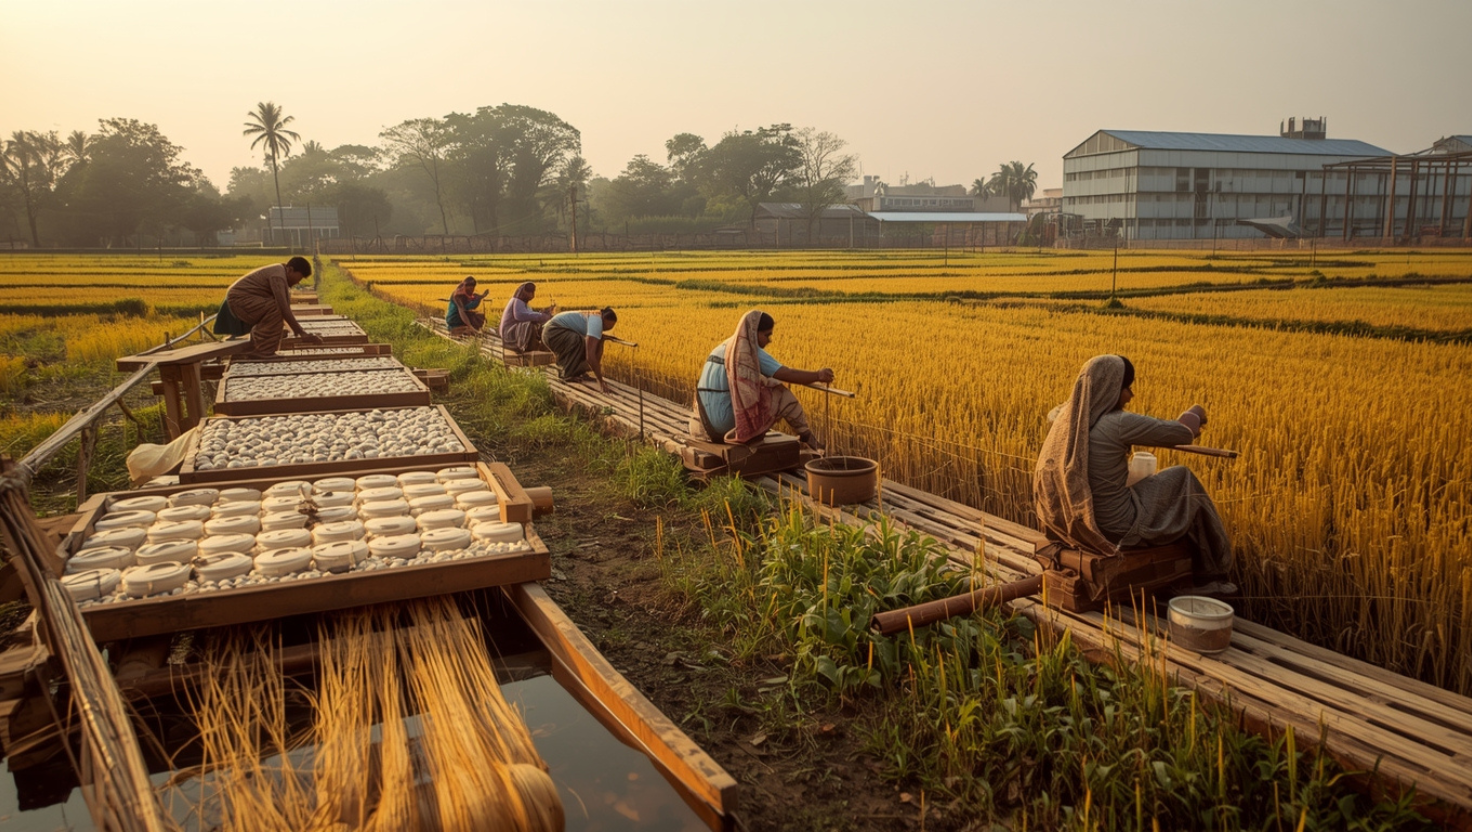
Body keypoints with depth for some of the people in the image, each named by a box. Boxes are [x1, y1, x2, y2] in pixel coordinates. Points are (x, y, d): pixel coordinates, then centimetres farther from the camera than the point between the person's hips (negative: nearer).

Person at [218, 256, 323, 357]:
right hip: (239, 299, -10)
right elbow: (284, 309, -30)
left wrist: (298, 331, 9)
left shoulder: (281, 271, 10)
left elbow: (286, 306, 13)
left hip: (237, 299, 10)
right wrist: (302, 334, -30)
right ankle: (262, 351, -22)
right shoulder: (278, 276, -22)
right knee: (276, 308, -27)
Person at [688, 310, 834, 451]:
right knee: (782, 396, 4)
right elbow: (787, 375, -10)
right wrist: (818, 375, 3)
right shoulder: (749, 351, -7)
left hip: (705, 423, 8)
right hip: (727, 422, -8)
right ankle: (807, 436, 19)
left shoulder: (723, 348, 18)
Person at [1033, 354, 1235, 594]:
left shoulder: (1067, 417, -1)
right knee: (1183, 480, 18)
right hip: (1118, 529, -7)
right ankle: (1211, 577, 36)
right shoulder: (1119, 423, -21)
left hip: (1077, 523, 7)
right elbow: (1183, 433, -9)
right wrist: (1195, 413, 13)